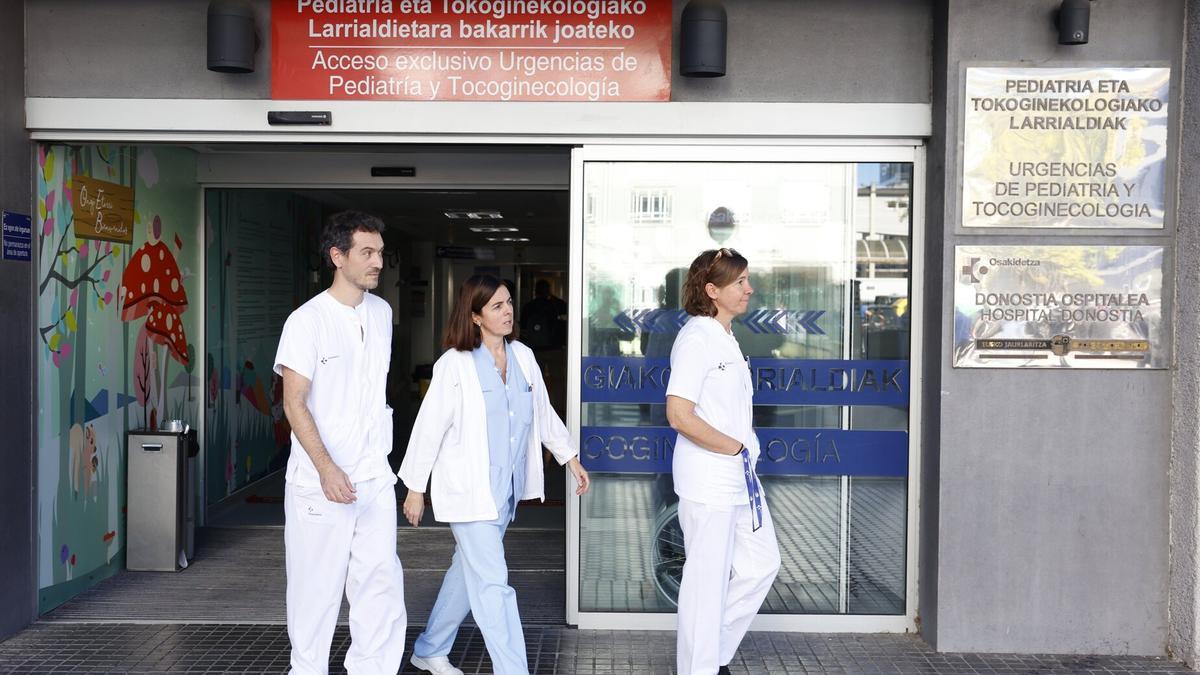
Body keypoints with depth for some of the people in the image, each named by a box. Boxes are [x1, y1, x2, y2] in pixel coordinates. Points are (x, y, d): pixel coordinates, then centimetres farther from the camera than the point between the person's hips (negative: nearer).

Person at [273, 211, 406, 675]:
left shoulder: (381, 313, 9)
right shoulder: (307, 320, -10)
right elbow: (294, 404, -13)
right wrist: (327, 469, -24)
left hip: (375, 476, 5)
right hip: (320, 479, -5)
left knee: (381, 580, 4)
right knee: (317, 585, 4)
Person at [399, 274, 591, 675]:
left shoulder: (523, 357, 5)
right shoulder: (455, 364, -12)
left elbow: (544, 413, 16)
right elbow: (429, 428, -8)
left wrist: (571, 457, 16)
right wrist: (415, 488, -5)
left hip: (507, 490, 7)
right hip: (469, 490, -6)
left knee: (468, 572, 19)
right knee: (493, 585, -8)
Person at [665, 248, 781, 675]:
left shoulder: (725, 338, 14)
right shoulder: (696, 339, -16)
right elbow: (679, 416, -24)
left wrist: (746, 451, 9)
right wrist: (736, 448, -13)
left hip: (740, 476, 10)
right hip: (708, 482, -10)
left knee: (762, 564, 17)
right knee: (708, 580, 1)